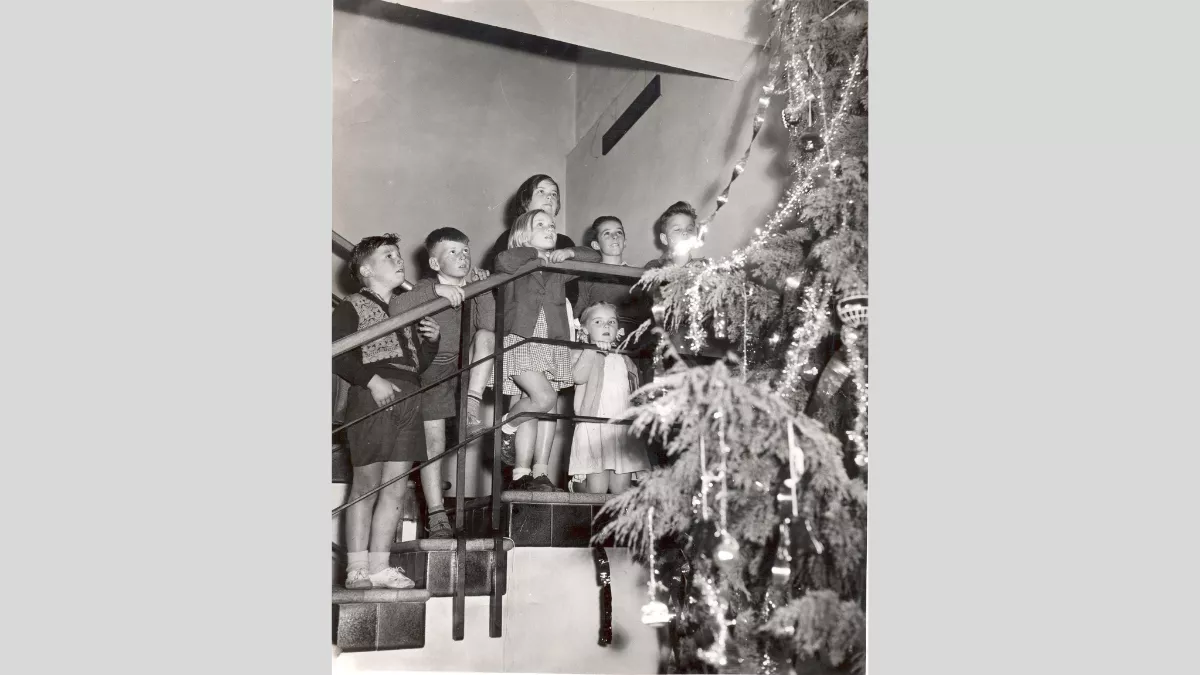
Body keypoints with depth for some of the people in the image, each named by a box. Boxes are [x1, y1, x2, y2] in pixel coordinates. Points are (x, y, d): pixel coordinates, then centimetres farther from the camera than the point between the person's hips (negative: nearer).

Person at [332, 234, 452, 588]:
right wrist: (371, 379, -18)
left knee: (396, 488, 4)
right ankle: (357, 569, -1)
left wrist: (431, 340, 6)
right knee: (366, 484, -5)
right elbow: (339, 354, -10)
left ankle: (379, 567, 8)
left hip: (408, 401, 7)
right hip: (373, 399, -7)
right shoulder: (351, 306, 3)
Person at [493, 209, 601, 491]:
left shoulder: (559, 267, 18)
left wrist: (569, 252, 3)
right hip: (521, 340, -5)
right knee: (543, 397, -22)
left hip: (554, 342, 5)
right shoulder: (517, 265, 5)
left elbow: (594, 257, 20)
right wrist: (535, 253, -3)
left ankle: (539, 473, 4)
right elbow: (503, 261, -19)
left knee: (543, 408, 2)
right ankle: (506, 428, 5)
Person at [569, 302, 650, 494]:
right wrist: (592, 349, -12)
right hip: (594, 426, -4)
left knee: (621, 489, 1)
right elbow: (578, 376, -12)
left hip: (624, 429, 5)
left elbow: (636, 394, 25)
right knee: (597, 489, -11)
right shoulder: (580, 353, 9)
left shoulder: (624, 359, 23)